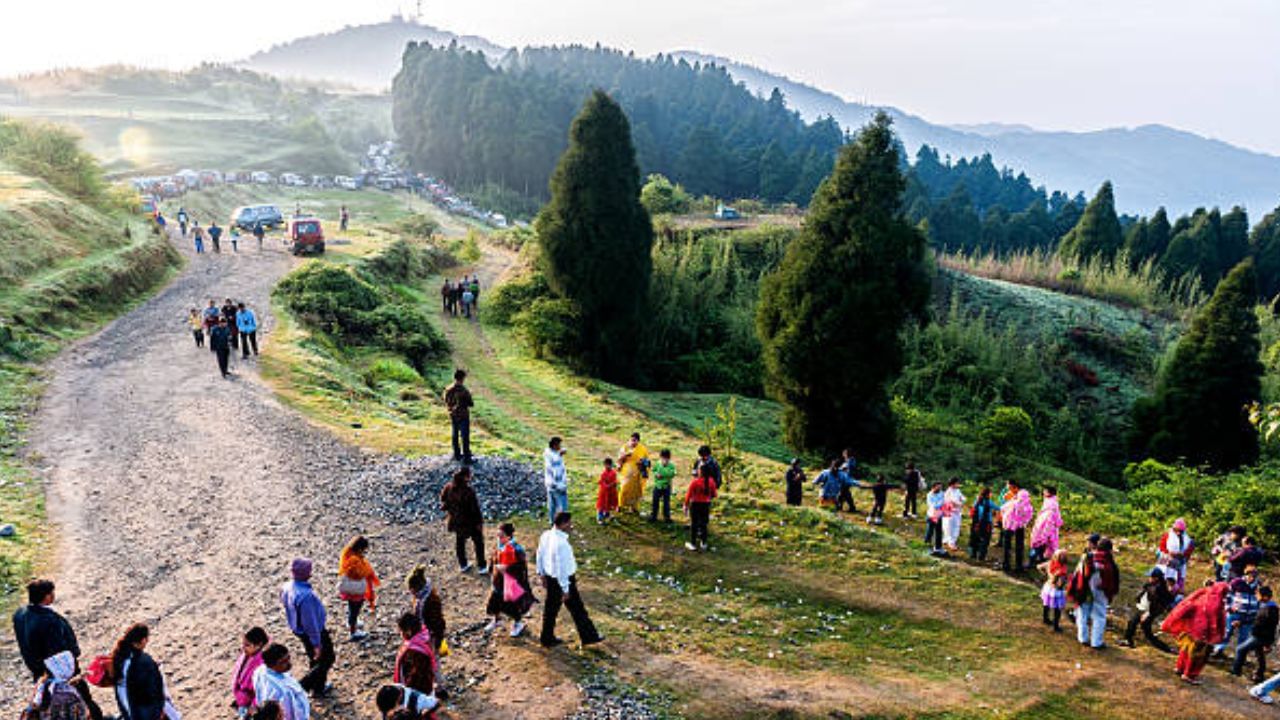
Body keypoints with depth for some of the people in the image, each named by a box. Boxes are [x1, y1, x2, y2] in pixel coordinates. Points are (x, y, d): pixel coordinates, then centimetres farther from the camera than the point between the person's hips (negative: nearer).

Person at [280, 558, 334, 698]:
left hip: (299, 630, 9)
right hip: (314, 633, -9)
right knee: (327, 659, 12)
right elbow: (310, 622, -30)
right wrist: (317, 644, -18)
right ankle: (301, 687, 12)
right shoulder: (305, 596, -38)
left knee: (315, 660, 27)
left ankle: (318, 688, 43)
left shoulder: (288, 587, -11)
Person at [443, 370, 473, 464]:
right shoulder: (464, 391, -23)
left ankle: (457, 455, 30)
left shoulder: (448, 390, -5)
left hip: (453, 416, 6)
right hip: (463, 416, -6)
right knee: (465, 437, 1)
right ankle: (466, 458, 3)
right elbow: (471, 404, -16)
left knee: (455, 435, 19)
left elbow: (446, 403, 5)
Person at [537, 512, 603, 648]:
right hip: (563, 580, -8)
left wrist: (542, 573, 21)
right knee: (577, 610, 9)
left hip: (550, 578, 8)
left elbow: (540, 555, 8)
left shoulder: (546, 536, -5)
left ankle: (547, 638, 33)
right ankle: (588, 636, 23)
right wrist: (565, 590, -17)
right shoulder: (561, 544, -31)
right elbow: (561, 568, -26)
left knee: (551, 608, 20)